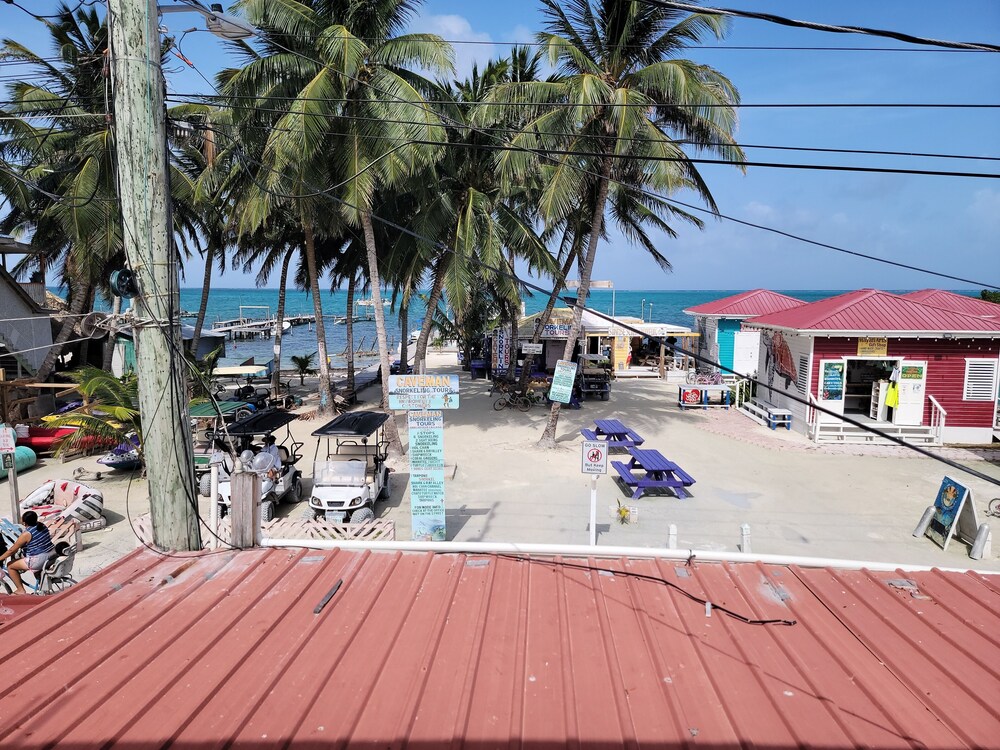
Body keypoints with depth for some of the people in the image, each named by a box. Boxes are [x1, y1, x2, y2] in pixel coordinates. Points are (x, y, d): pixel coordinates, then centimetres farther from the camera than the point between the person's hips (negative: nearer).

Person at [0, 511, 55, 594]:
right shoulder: (41, 525, 4)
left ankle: (21, 590, 17)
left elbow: (12, 550, -9)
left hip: (39, 560, -8)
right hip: (52, 554, 8)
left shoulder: (26, 534, -17)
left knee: (10, 566, 11)